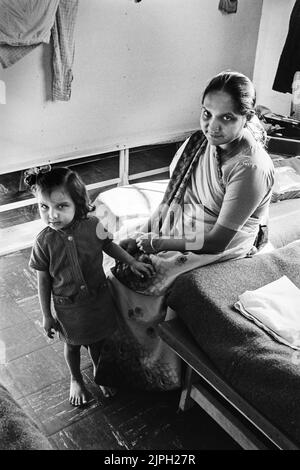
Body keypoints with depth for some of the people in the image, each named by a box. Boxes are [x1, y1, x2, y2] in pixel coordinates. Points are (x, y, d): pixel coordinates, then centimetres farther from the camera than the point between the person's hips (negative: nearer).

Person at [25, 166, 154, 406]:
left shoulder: (92, 225, -20)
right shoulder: (44, 241, -23)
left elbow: (109, 245, 3)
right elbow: (43, 281, -11)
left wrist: (133, 262, 0)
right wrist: (47, 315, -4)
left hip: (98, 298, 1)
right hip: (68, 307, -1)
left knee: (97, 340, 23)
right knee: (73, 344, 22)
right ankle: (76, 379, 52)